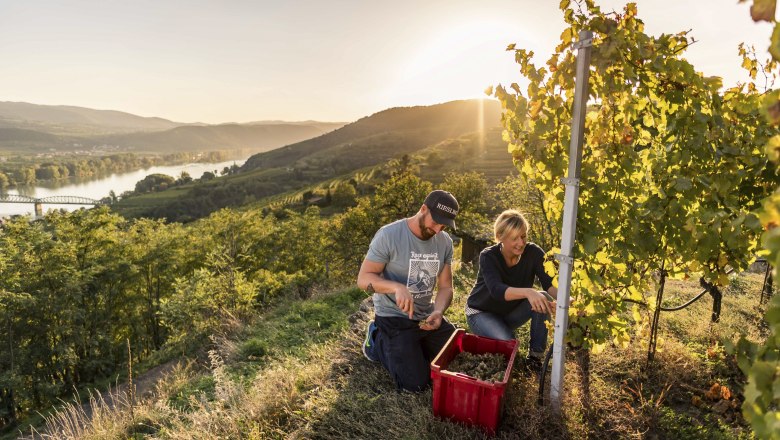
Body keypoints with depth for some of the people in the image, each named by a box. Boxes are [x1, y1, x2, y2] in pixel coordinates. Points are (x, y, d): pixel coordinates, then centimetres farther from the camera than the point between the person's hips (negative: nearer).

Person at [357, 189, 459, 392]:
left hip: (427, 316, 6)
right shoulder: (389, 235, -19)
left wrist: (438, 311, -20)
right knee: (415, 384, -12)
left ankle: (417, 345, 25)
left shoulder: (445, 242, -1)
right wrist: (397, 287, -36)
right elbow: (363, 278, -18)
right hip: (394, 318, -6)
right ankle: (378, 342, 11)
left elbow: (445, 286, 2)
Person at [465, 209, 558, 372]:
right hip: (482, 312, -4)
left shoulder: (533, 252, -16)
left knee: (544, 298, -25)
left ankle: (535, 355, -10)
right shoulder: (488, 256, -25)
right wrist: (528, 292, -60)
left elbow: (549, 283, -26)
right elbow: (496, 290, -42)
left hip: (511, 312, 4)